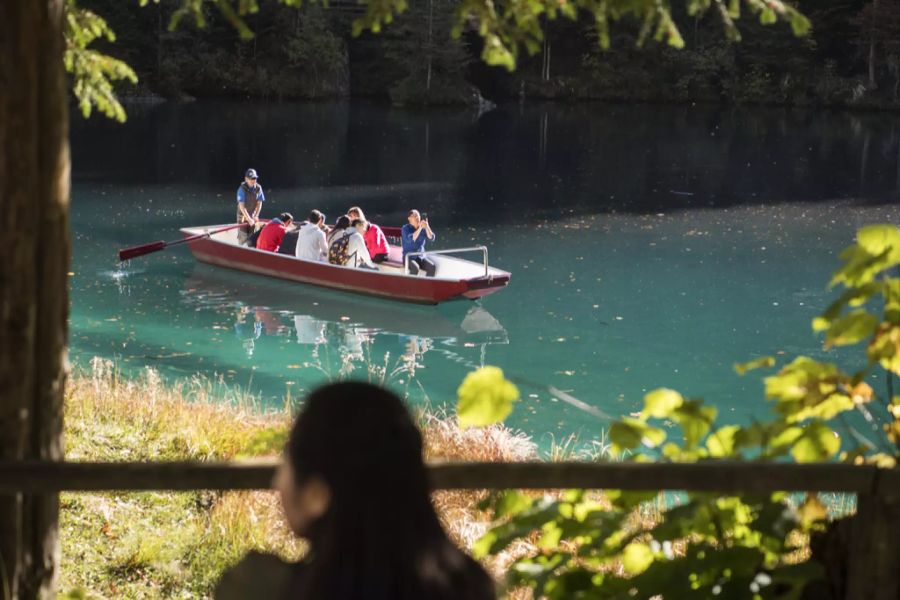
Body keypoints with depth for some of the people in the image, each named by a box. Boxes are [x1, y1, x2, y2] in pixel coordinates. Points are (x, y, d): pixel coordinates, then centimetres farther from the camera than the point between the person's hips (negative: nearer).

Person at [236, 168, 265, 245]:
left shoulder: (258, 188, -8)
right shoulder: (242, 189, -21)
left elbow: (259, 203, -1)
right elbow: (242, 206, -23)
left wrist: (256, 216, -10)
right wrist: (249, 219, -28)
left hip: (253, 215, 4)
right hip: (243, 215, -4)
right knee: (243, 237, -8)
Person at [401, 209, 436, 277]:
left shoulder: (423, 228, 8)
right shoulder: (405, 228, -4)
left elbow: (431, 238, -6)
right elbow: (410, 239, -22)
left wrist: (427, 227, -21)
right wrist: (420, 228, -28)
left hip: (421, 257, 4)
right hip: (409, 257, -4)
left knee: (432, 267, -25)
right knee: (415, 268, -36)